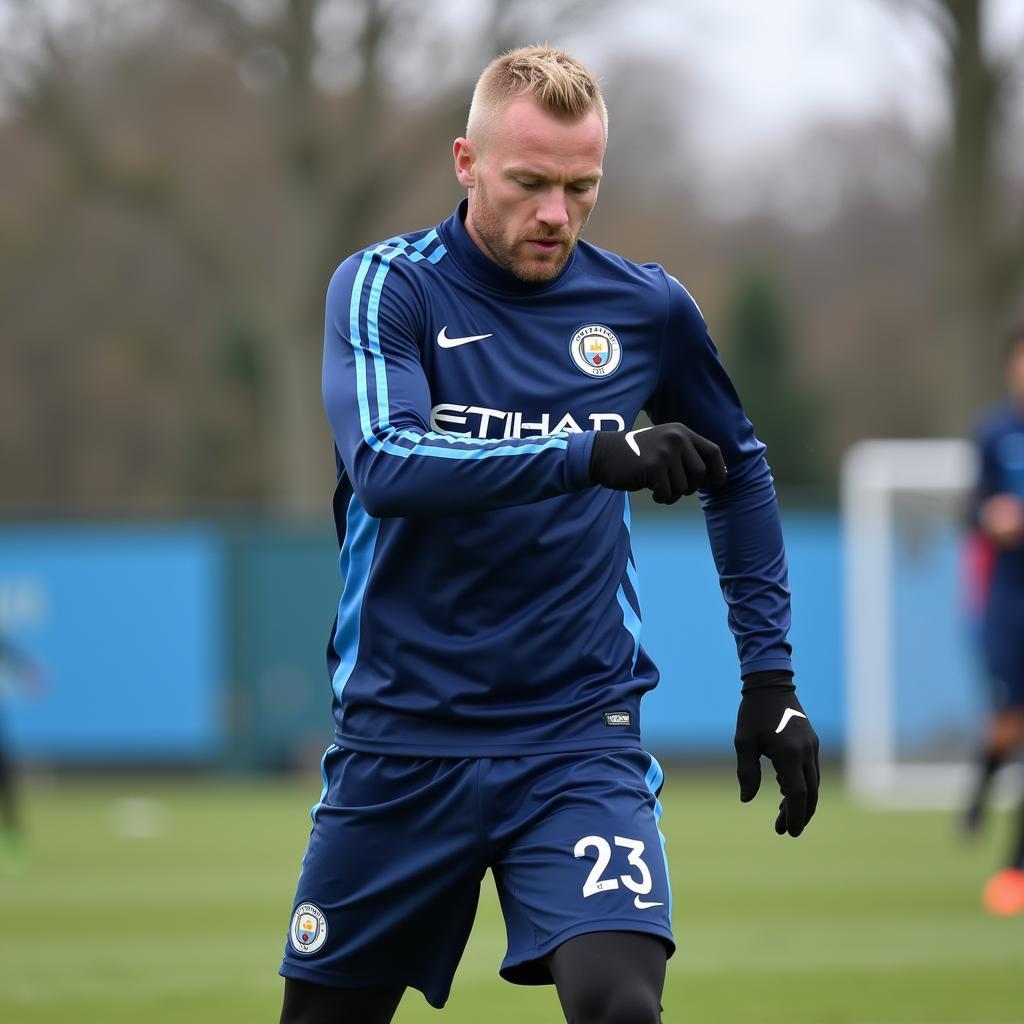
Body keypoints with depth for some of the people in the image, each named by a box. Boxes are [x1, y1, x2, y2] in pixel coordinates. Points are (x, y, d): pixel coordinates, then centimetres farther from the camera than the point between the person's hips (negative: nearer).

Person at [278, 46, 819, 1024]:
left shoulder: (646, 308, 3)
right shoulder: (387, 286, -5)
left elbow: (739, 475, 21)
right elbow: (385, 466, -23)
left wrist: (770, 676, 15)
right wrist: (592, 453, -33)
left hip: (580, 737, 1)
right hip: (400, 743, 0)